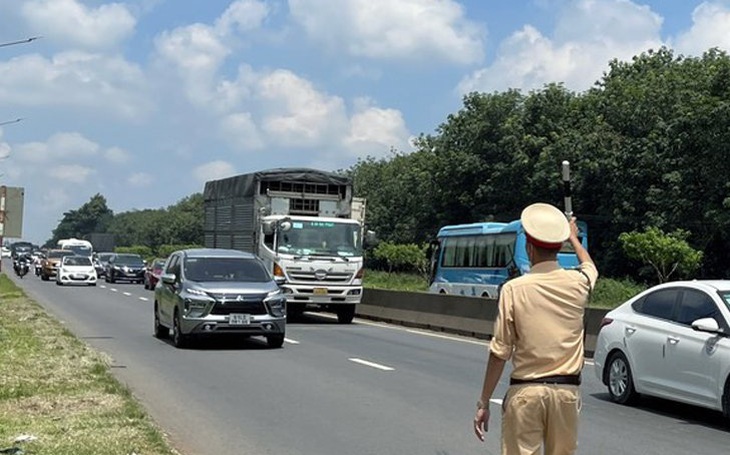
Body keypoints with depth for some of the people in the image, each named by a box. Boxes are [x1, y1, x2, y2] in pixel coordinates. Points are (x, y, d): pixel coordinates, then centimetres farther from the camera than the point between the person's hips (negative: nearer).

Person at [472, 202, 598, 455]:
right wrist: (573, 237, 50)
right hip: (566, 391, 3)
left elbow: (499, 352, -7)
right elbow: (589, 265, 30)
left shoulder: (514, 289, -8)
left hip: (525, 391, -3)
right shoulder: (578, 282, 2)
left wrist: (484, 402, 0)